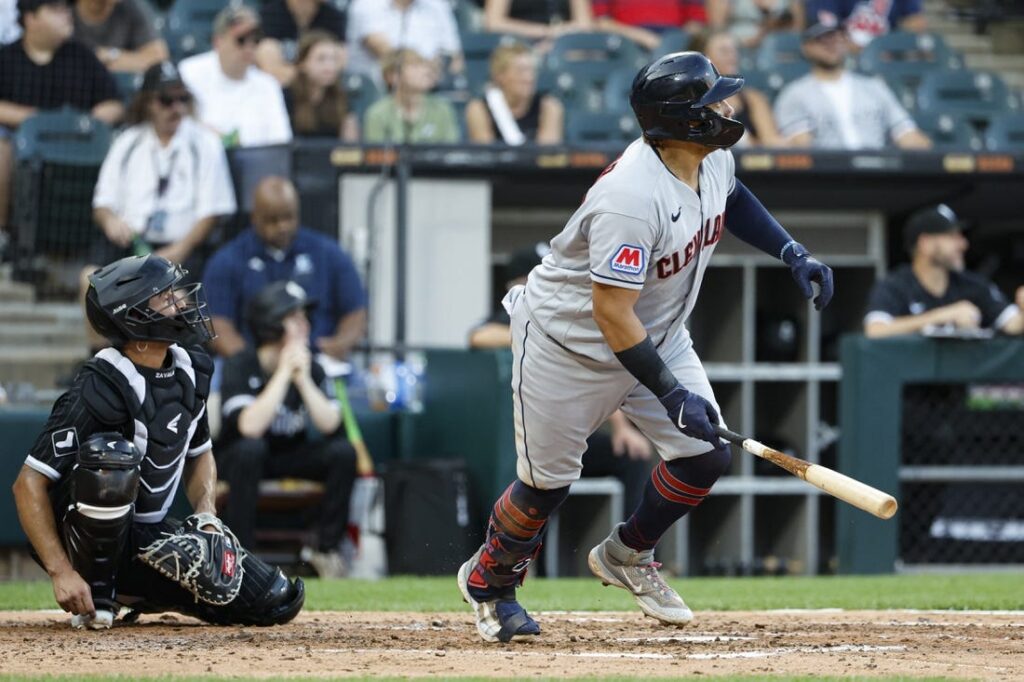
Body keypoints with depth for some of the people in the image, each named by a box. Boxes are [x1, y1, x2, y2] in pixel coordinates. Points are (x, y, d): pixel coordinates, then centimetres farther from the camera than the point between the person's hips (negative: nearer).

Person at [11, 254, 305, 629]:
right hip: (84, 537, -7)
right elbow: (29, 484, -25)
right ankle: (97, 595, -17)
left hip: (148, 535, 7)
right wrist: (61, 573, -32)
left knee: (279, 601, -3)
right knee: (114, 457, -38)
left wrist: (206, 515, -1)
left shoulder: (190, 370, 1)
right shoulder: (102, 388, -24)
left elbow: (199, 452, 18)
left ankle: (134, 592, 14)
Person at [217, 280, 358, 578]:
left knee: (343, 451, -20)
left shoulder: (310, 366, -5)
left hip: (291, 458, 4)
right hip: (236, 460, -4)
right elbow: (249, 427, -34)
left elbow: (330, 425, -18)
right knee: (251, 448, -37)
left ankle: (328, 549, -12)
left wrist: (303, 379, -27)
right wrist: (284, 374, -31)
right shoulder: (241, 366, -18)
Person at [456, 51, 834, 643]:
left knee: (706, 455, -2)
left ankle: (626, 557, 24)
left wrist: (792, 253, 4)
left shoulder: (713, 160, -10)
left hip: (659, 336, 8)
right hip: (569, 344, -8)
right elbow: (612, 315, -34)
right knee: (548, 483, 2)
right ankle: (489, 581, 32)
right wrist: (671, 394, -34)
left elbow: (731, 198, 17)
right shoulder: (632, 197, -37)